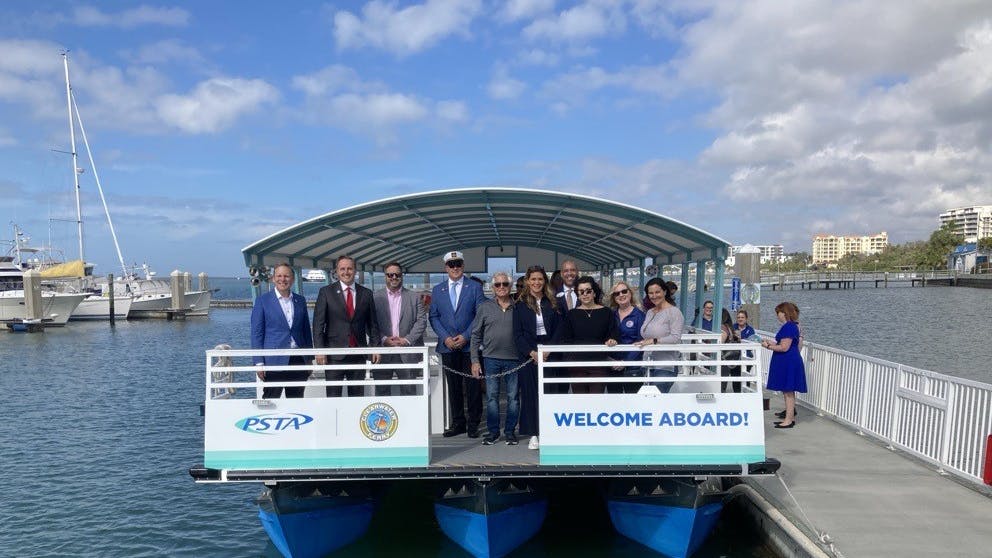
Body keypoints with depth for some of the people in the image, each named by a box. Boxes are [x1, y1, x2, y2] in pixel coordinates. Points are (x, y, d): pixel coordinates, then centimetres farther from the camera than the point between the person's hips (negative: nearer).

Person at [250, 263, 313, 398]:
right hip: (274, 362, -3)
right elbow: (257, 333, -1)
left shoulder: (300, 301, 11)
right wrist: (259, 363, -7)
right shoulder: (262, 301, 1)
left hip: (298, 361, 4)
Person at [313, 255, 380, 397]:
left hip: (359, 354, 2)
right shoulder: (326, 292, 2)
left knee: (357, 396, 6)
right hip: (334, 354, -2)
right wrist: (319, 350, -9)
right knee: (333, 396, -1)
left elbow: (373, 324, 12)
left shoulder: (366, 294, 9)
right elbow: (318, 323, -1)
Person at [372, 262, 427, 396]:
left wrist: (407, 340, -9)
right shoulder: (375, 297, 7)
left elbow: (421, 321, 2)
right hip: (382, 353, 0)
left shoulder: (415, 297, 9)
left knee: (409, 392, 2)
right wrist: (384, 339, -12)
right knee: (381, 392, 4)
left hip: (407, 353, 0)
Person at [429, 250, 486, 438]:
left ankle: (473, 424, 10)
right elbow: (434, 317, 8)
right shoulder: (437, 290, 10)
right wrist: (445, 338, -6)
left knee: (472, 386, 0)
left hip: (470, 345, -2)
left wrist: (466, 336, -10)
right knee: (453, 387, 8)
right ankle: (457, 423, 18)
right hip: (448, 346, 2)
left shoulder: (474, 287, 3)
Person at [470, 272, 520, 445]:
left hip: (514, 359, 0)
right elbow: (476, 335, 6)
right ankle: (493, 431, 15)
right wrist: (475, 360, 1)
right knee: (491, 396, 4)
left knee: (513, 397, 4)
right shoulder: (485, 307, 6)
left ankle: (510, 431, 16)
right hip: (491, 358, 0)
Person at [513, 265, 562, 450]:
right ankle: (534, 435, 8)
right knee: (530, 393, 1)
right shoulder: (520, 305, 3)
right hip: (528, 354, -1)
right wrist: (531, 352, -11)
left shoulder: (552, 303, 8)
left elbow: (558, 330, 6)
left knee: (550, 392, -2)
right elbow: (517, 334, 0)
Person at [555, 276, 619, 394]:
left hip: (599, 364, -1)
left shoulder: (606, 312, 8)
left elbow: (614, 335, 7)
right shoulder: (571, 314, 11)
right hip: (577, 364, 1)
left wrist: (612, 341, -14)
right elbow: (564, 339, 8)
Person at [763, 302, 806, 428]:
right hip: (787, 363, 11)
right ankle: (790, 418, 22)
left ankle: (789, 420, 1)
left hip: (789, 364, -11)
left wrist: (768, 346, -12)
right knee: (787, 392, 15)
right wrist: (771, 343, 14)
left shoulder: (789, 327, -18)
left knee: (788, 391, -4)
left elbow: (784, 347, -21)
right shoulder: (791, 326, 15)